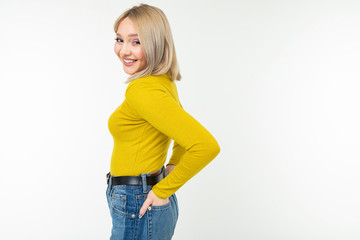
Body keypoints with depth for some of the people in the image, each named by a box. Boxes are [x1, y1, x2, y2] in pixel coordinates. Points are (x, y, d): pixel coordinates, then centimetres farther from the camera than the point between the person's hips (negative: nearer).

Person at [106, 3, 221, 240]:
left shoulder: (142, 90, -23)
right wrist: (171, 166, 12)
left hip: (137, 211, -9)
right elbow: (183, 126, 23)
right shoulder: (164, 82, 6)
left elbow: (207, 145, -31)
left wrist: (163, 190, -20)